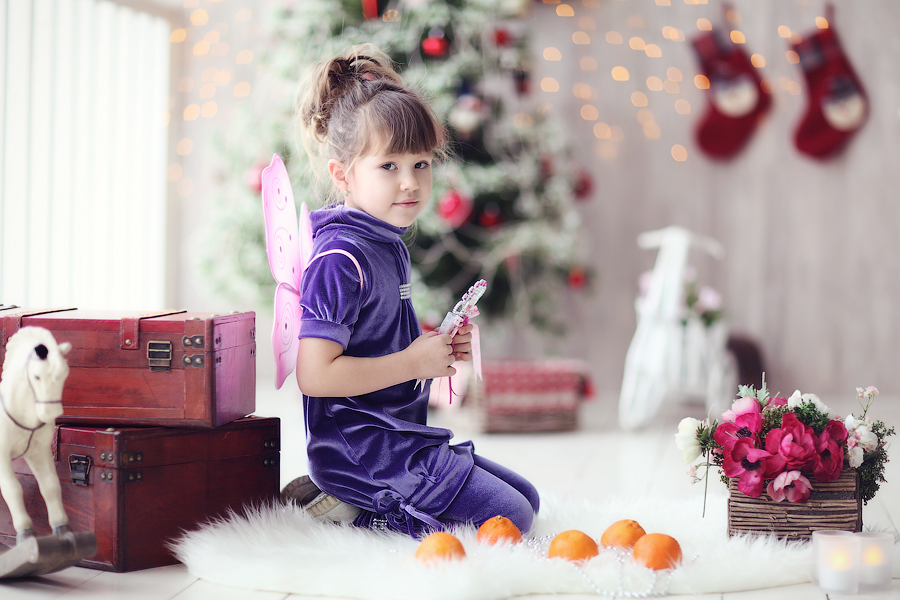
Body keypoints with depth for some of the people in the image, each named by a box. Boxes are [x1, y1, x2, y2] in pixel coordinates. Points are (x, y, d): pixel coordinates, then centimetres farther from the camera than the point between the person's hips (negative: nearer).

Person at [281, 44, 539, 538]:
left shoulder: (385, 245, 10)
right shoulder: (342, 259, -20)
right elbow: (316, 375, -28)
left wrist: (437, 347, 4)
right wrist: (415, 362, -19)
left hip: (396, 438, 10)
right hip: (362, 449, -10)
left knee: (526, 496, 18)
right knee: (508, 518, -9)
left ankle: (347, 498, 9)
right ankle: (346, 512, -6)